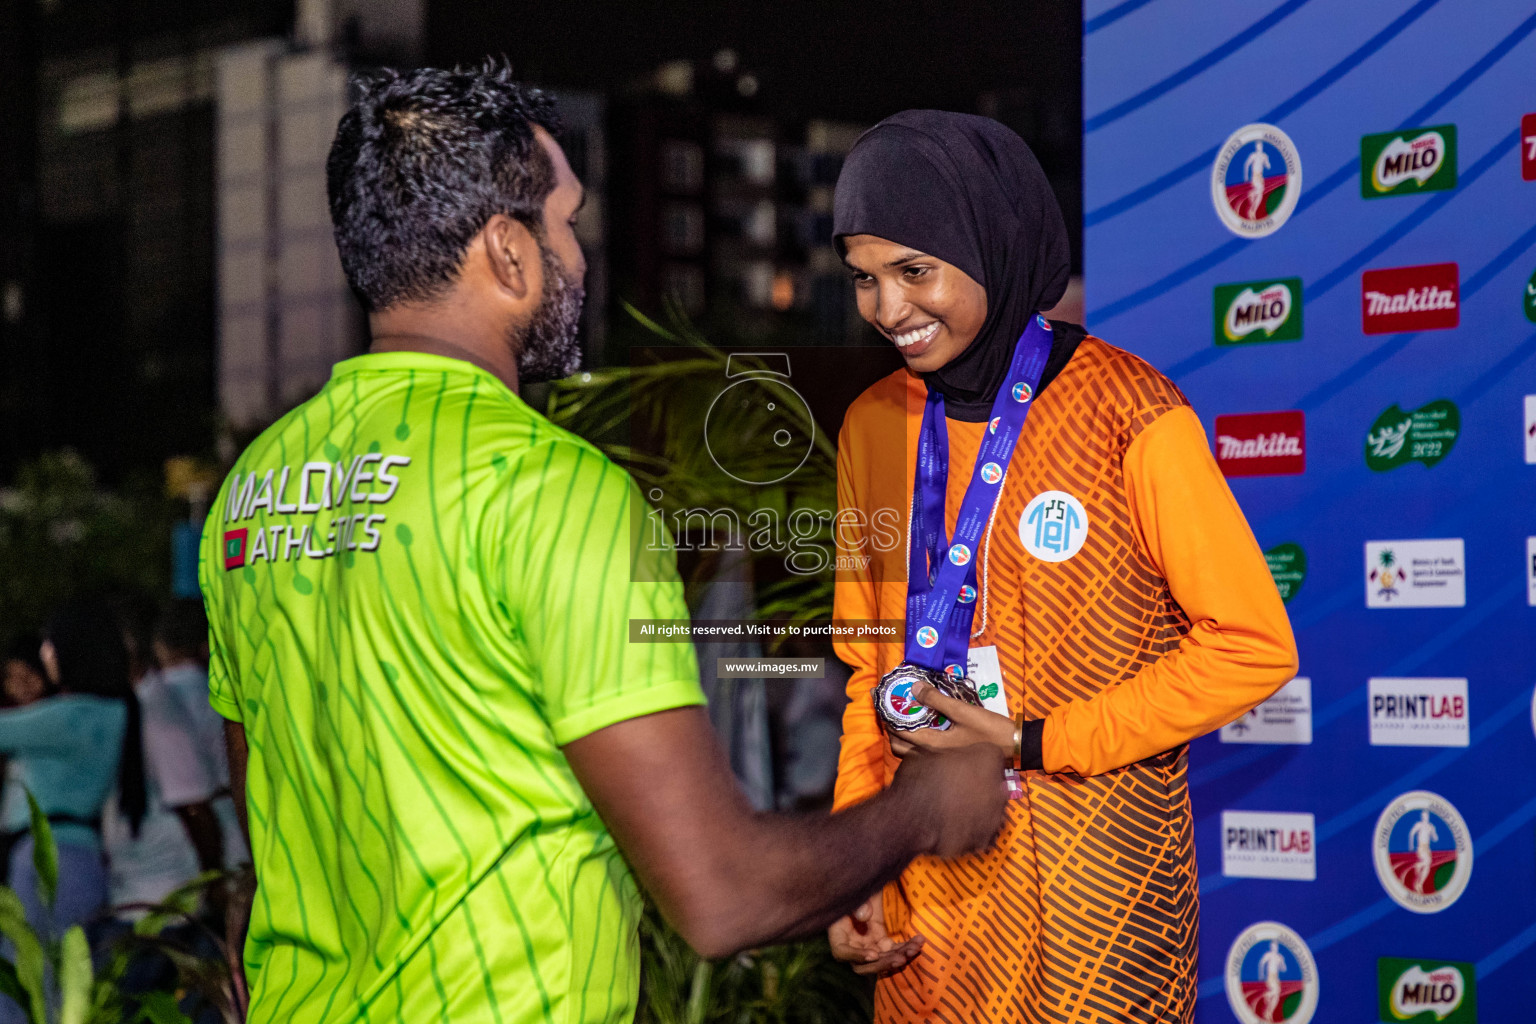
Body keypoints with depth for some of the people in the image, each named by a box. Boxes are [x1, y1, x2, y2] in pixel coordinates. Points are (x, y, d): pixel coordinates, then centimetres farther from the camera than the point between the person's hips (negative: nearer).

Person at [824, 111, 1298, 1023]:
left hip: (1096, 899, -5)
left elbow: (1254, 647, -11)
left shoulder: (1131, 418, -12)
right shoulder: (875, 426, 6)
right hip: (930, 897, 5)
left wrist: (1027, 743, -14)